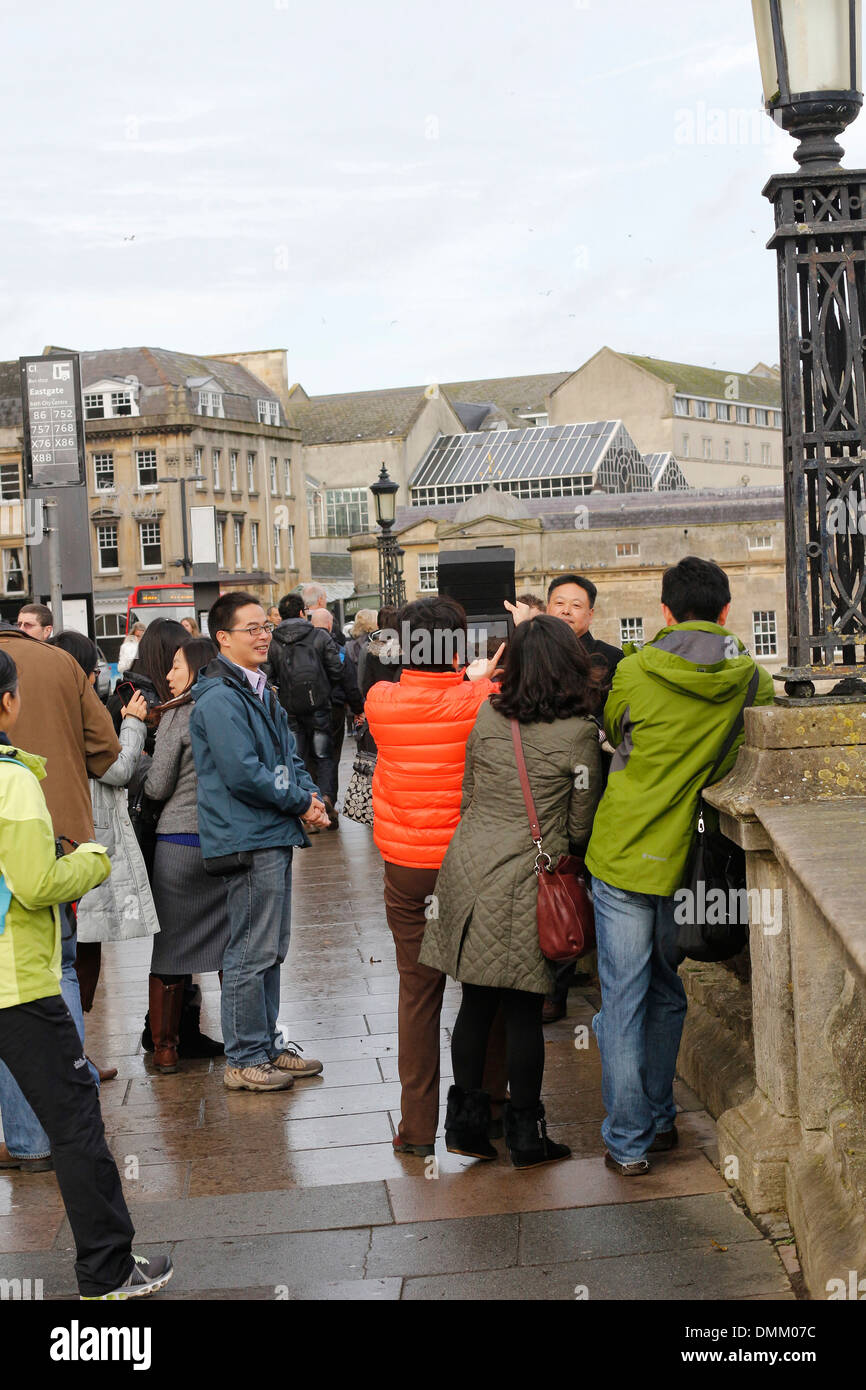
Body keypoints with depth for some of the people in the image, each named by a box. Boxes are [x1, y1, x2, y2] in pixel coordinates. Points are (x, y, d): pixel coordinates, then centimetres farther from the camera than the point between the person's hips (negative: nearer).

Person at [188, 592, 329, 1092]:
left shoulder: (262, 691, 16)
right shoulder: (220, 698, -15)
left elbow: (289, 755, 20)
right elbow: (242, 774, -21)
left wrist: (310, 795, 1)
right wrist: (300, 802, -12)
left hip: (275, 835, 10)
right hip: (247, 839, -10)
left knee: (271, 950, 16)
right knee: (252, 953, -3)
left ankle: (267, 1044, 27)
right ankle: (245, 1060, 6)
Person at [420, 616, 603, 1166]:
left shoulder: (487, 716, 2)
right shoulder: (579, 733, -8)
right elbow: (582, 825, 0)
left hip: (468, 868, 4)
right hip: (527, 879, -4)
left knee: (476, 1002, 13)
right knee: (524, 1012, 6)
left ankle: (467, 1121, 21)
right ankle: (525, 1135, 16)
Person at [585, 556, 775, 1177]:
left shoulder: (636, 671, -9)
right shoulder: (752, 679, -3)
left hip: (624, 854, -3)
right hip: (689, 863, 3)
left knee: (624, 998, 5)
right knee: (666, 994, 19)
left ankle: (629, 1142, 10)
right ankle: (660, 1120, 29)